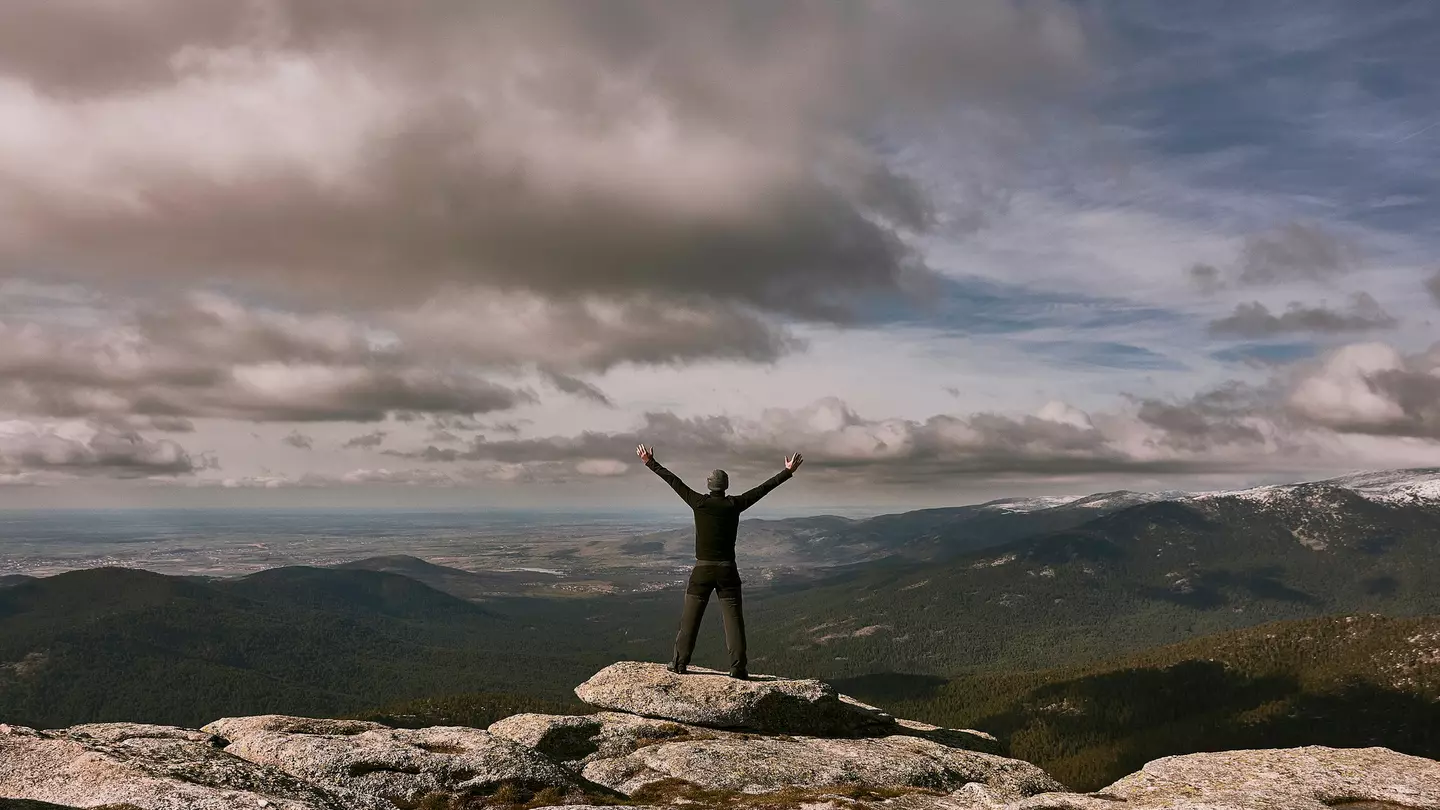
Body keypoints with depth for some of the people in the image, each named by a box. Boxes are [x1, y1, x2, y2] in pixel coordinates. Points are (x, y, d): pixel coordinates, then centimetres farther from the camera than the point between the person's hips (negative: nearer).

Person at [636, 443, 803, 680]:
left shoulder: (700, 503, -5)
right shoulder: (734, 505, -3)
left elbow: (674, 481, 2)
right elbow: (763, 488, 2)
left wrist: (650, 463, 10)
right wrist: (788, 472, 9)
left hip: (702, 569, 0)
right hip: (727, 569, 0)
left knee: (690, 617, 8)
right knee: (733, 618, 1)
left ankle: (679, 663, 11)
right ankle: (738, 667, -3)